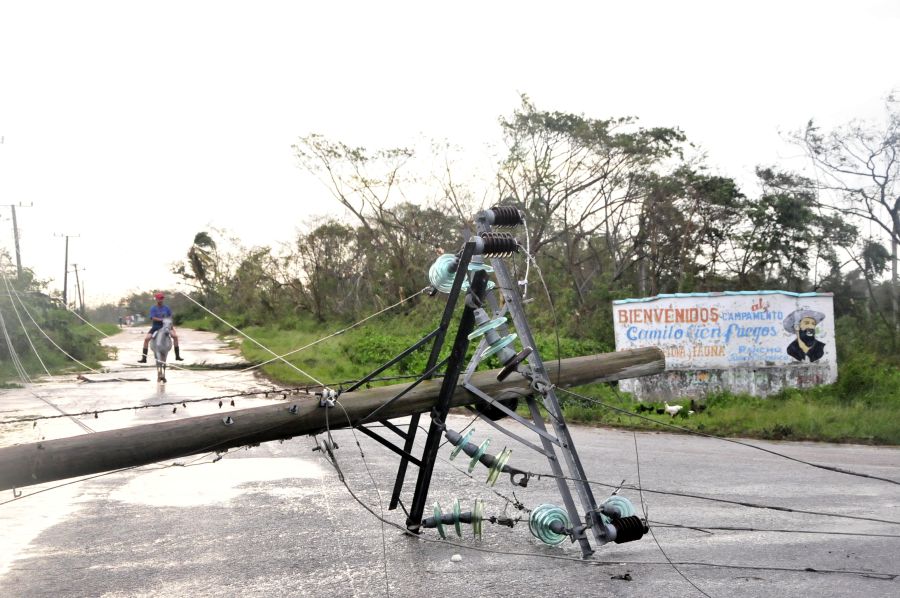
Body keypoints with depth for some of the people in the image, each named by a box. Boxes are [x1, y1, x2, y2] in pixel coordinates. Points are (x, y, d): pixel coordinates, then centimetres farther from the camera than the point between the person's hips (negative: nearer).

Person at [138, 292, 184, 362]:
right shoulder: (153, 308, -6)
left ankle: (177, 355, -8)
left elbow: (170, 316, 14)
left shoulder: (166, 308, 3)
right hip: (155, 327, -2)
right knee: (146, 338, -19)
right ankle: (144, 358, -11)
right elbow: (153, 318, -18)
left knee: (175, 336, -17)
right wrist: (162, 320, -27)